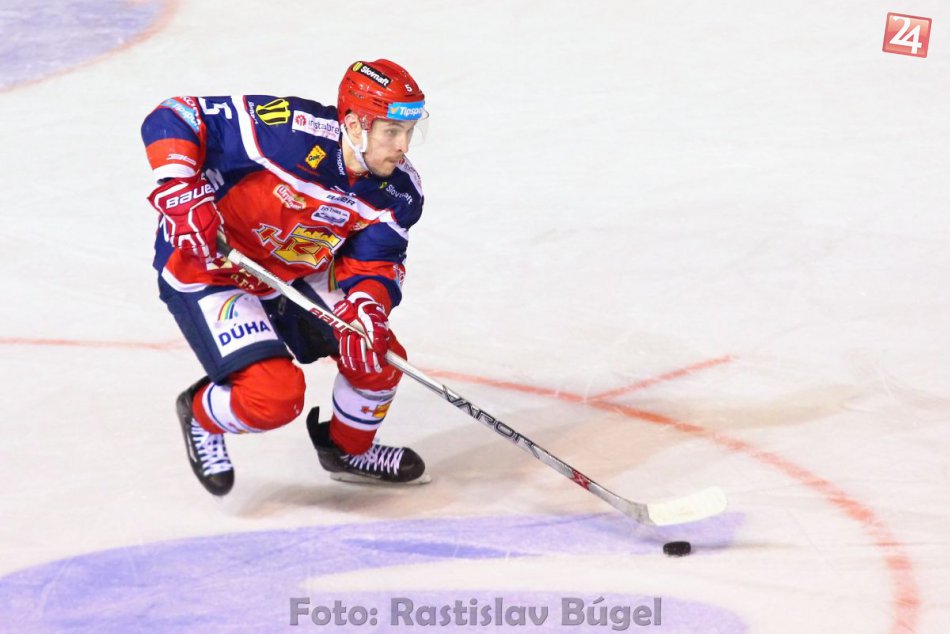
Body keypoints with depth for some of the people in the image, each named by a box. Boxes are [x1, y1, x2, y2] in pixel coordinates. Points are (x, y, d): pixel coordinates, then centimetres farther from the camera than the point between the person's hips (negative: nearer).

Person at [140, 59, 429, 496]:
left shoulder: (397, 193, -11)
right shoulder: (287, 129, -32)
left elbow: (374, 264, -6)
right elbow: (172, 118, -27)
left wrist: (365, 308, -27)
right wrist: (181, 191, -37)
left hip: (295, 276, 7)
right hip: (205, 269, -7)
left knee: (379, 357, -2)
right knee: (274, 397, -21)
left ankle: (348, 449, 29)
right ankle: (201, 414, 14)